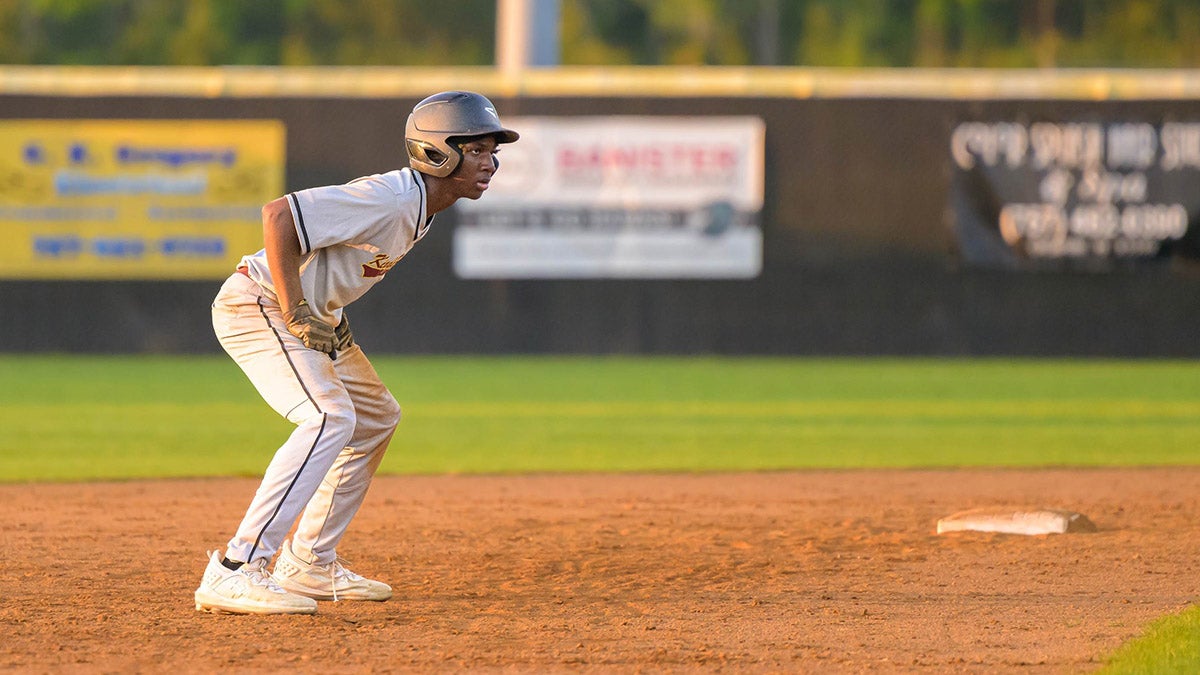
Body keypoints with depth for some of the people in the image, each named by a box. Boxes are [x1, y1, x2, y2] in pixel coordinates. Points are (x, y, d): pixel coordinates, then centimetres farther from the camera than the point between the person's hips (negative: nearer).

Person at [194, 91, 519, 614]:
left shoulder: (421, 204, 7)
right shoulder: (389, 199, -24)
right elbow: (278, 215, -30)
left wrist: (331, 316, 10)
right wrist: (297, 314, -27)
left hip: (314, 314, 11)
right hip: (257, 304, -11)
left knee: (375, 418, 20)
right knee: (330, 418, -26)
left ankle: (309, 565, 25)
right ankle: (234, 572, -32)